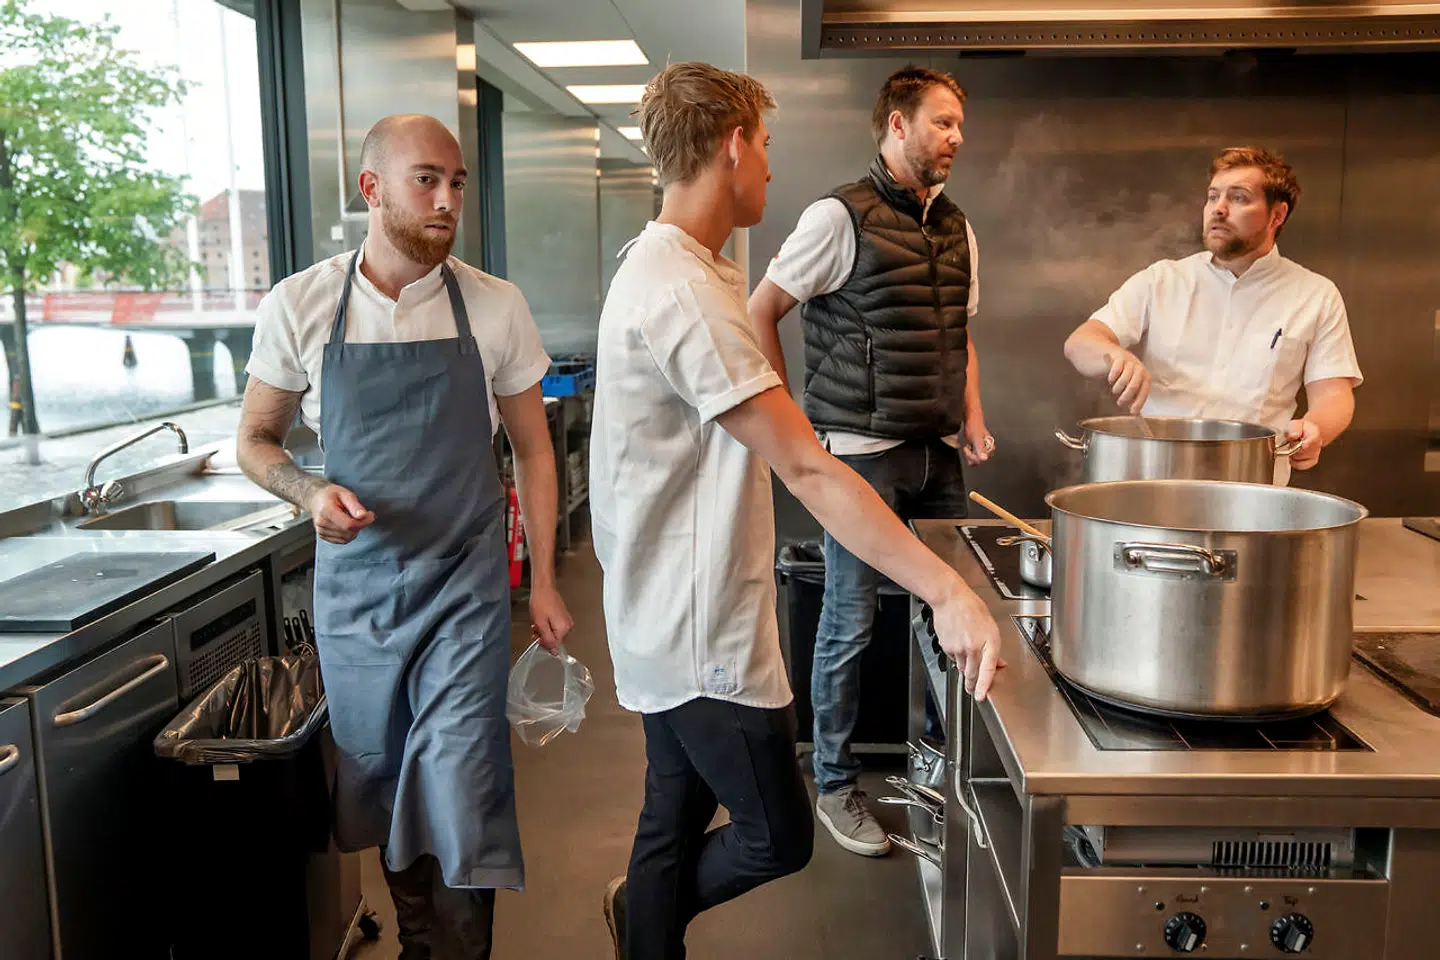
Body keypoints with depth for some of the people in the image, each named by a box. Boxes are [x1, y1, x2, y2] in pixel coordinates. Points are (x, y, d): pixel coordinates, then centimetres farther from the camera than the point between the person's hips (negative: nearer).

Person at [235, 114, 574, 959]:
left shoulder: (495, 308, -5)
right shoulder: (299, 307, -4)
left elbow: (533, 448, 3)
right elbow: (257, 440, 7)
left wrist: (544, 582, 2)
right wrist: (311, 491, -15)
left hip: (464, 588, -1)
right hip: (355, 585, 2)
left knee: (459, 797, -3)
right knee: (386, 793, 15)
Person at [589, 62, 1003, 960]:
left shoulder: (664, 268, 10)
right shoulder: (686, 295, -24)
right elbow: (808, 471, -29)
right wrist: (949, 592, -29)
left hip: (670, 623, 10)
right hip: (705, 636, -10)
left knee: (676, 822, 20)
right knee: (779, 839, 8)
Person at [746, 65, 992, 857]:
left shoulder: (956, 227, 12)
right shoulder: (841, 216, -9)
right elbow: (760, 311, -6)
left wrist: (972, 418, 9)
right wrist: (790, 415, -5)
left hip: (938, 453, 7)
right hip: (862, 453, -6)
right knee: (850, 624, 1)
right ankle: (835, 787, 18)